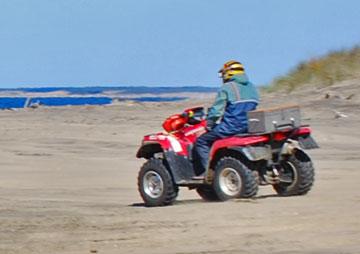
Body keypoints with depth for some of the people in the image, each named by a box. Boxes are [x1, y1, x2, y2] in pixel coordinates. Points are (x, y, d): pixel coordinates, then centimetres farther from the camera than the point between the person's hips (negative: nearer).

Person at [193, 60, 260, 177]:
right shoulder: (252, 88, 14)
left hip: (232, 127, -8)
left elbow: (216, 111, -11)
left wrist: (209, 125, 4)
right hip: (249, 127, 8)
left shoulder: (226, 88, -9)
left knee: (201, 142, 2)